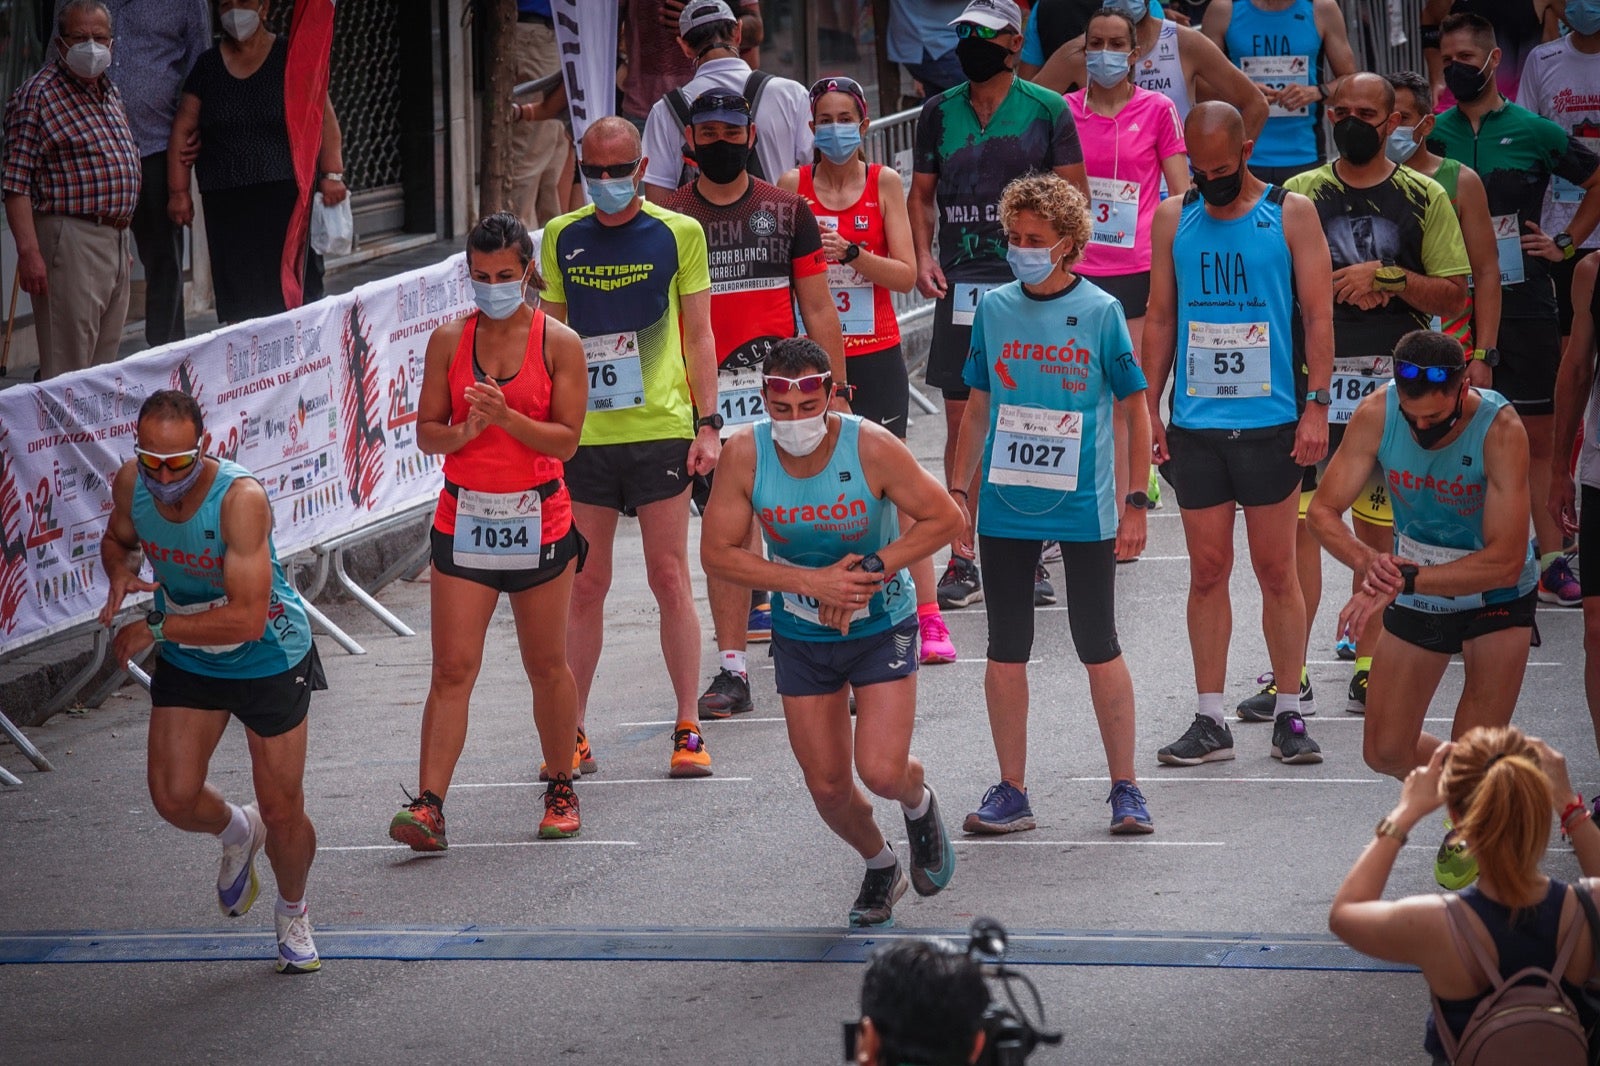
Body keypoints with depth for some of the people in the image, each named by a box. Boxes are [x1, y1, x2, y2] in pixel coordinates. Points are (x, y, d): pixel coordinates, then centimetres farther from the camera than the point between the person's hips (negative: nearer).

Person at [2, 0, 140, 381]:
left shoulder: (110, 94, 16)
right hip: (69, 241, -9)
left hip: (116, 241, 9)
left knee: (105, 361, 11)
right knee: (67, 367, -10)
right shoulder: (36, 96, -9)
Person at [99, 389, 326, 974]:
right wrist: (120, 571, -14)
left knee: (282, 813, 2)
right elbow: (118, 538, 10)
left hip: (268, 658, -5)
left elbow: (247, 619, -35)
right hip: (186, 658, 5)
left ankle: (292, 913, 33)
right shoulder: (131, 483, -16)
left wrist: (155, 629, -28)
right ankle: (237, 833, 32)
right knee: (174, 799, -4)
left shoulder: (241, 498, -33)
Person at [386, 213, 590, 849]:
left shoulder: (558, 343, -2)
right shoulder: (449, 341, 4)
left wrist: (505, 416, -21)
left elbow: (566, 439, -7)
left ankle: (561, 790, 27)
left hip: (538, 520, -1)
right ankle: (429, 807, -11)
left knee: (546, 665, 10)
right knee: (452, 668, -6)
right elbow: (427, 433, 4)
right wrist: (464, 431, -17)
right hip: (464, 517, 1)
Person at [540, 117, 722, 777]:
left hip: (660, 428, -2)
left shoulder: (677, 234, 2)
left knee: (670, 579, 0)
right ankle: (573, 734, 10)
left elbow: (698, 335, 5)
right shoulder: (561, 239, 7)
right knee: (585, 585, 4)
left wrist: (708, 425, -1)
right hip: (582, 432, 2)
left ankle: (688, 730, 7)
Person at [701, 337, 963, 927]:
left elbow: (944, 517, -13)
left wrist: (870, 571, -24)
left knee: (881, 771, -15)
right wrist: (812, 581, -23)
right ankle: (879, 866, 38)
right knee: (828, 788, 6)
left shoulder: (871, 446, -22)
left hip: (882, 627, -2)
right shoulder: (744, 454, -18)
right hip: (800, 635, 2)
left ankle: (919, 804, 23)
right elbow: (717, 553, -14)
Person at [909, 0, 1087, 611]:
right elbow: (922, 194, 17)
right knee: (962, 421, 2)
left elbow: (1074, 193, 2)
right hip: (960, 285, 3)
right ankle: (961, 561, 7)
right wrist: (923, 256, 1)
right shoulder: (938, 114, 10)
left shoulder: (1046, 109, 1)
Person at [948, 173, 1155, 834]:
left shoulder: (1100, 311, -5)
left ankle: (1125, 788, 11)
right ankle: (1011, 792, 13)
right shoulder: (995, 309, 4)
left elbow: (1136, 408, 0)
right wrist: (957, 491, 11)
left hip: (1085, 507, -3)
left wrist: (1137, 503, -2)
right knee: (1005, 649, 6)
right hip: (1006, 506, 3)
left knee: (1098, 647, 2)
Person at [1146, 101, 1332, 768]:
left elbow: (1318, 315, 0)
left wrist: (1317, 406, -8)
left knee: (1276, 570, 1)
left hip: (1270, 422, -2)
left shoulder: (1291, 213, 1)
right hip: (1194, 424, 2)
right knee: (1207, 571, 4)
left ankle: (1290, 715, 8)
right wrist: (1148, 408, 7)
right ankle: (1210, 721, 8)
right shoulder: (1173, 218, 9)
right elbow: (1160, 318, 13)